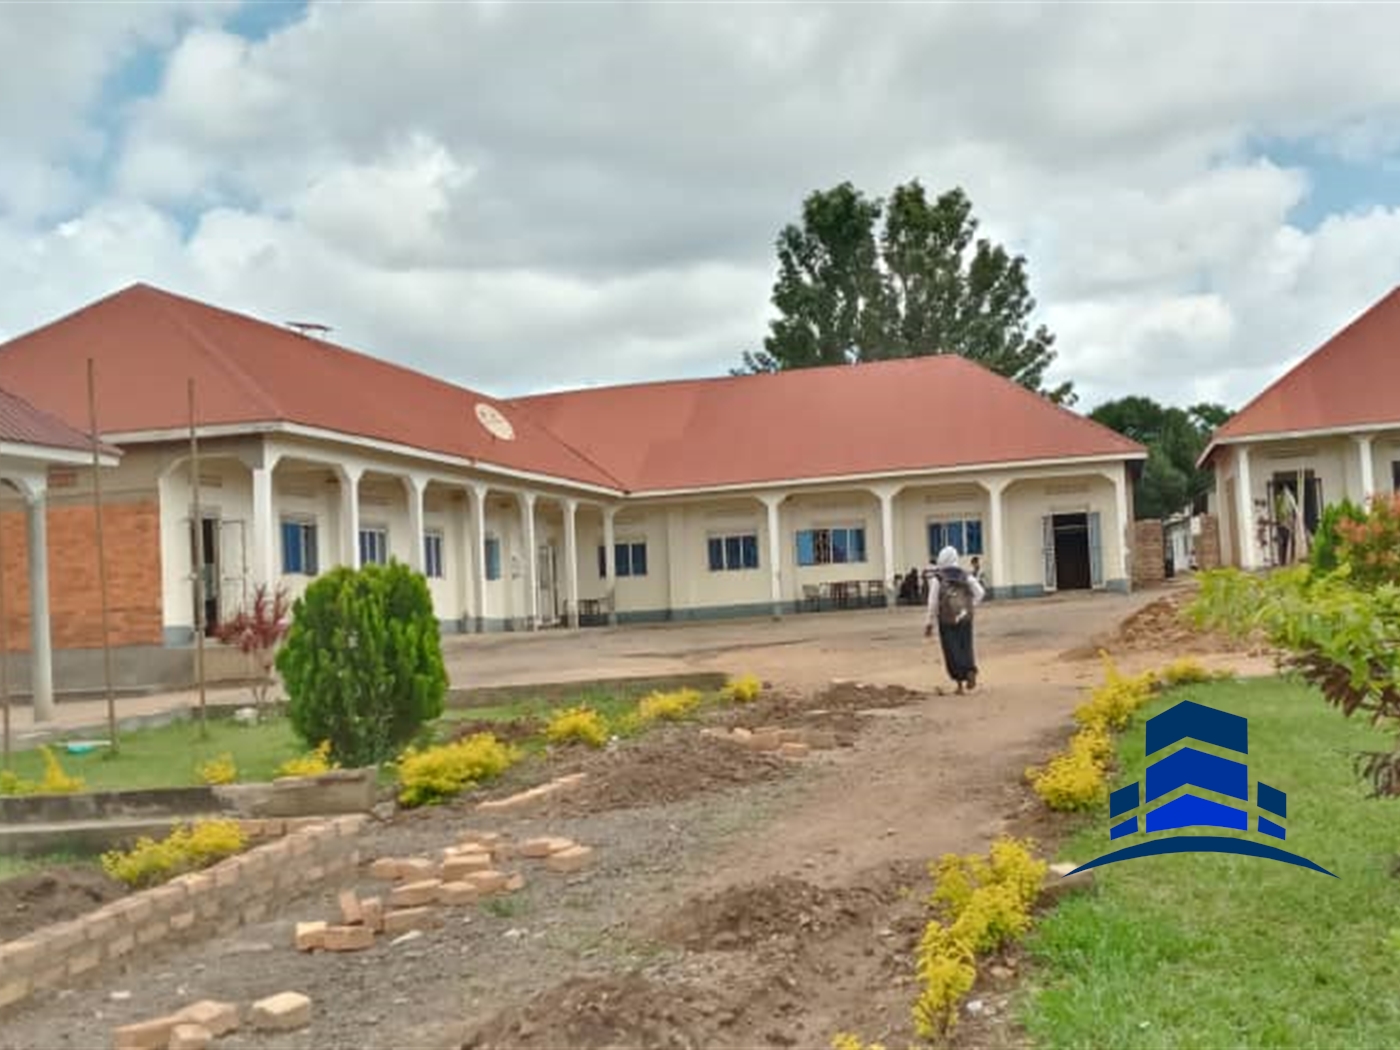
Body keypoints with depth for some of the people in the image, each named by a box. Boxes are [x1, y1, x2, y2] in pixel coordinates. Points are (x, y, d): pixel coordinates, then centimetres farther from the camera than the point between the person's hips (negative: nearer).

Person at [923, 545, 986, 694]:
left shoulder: (937, 577, -6)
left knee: (952, 650, 4)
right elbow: (980, 592, -2)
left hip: (946, 620, -3)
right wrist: (970, 608, 6)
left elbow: (933, 602, -9)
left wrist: (929, 624, -4)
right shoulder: (965, 576, 5)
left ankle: (960, 683, 0)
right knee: (965, 647, 11)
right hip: (964, 618, 3)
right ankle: (971, 671, -15)